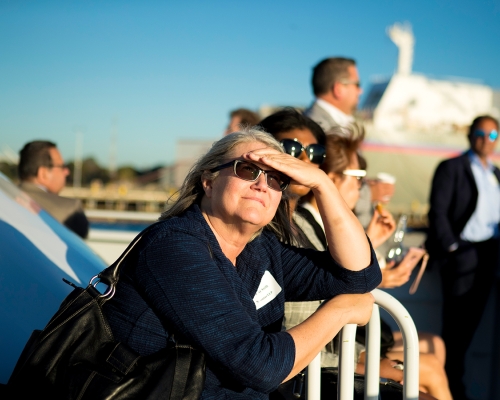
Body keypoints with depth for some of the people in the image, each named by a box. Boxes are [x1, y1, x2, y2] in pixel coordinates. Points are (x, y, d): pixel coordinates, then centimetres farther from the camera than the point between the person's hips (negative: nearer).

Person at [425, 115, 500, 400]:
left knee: (469, 324, 10)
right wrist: (450, 248, -16)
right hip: (462, 253, -6)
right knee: (456, 325, -1)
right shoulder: (452, 168, -1)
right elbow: (438, 212, -8)